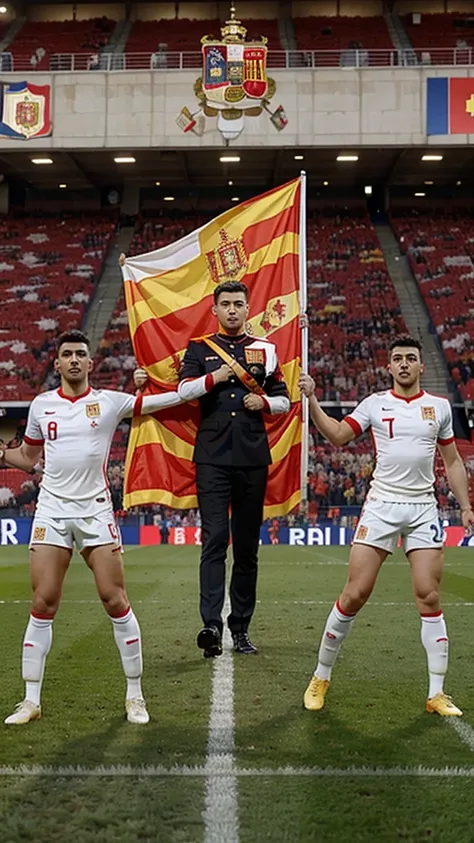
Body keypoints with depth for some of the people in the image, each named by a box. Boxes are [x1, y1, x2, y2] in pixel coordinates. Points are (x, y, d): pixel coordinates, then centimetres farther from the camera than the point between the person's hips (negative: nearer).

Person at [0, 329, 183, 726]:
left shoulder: (109, 401, 1)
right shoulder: (41, 405, 8)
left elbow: (165, 400, -1)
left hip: (95, 511, -1)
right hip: (52, 511, 1)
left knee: (116, 601, -3)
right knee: (43, 605, -2)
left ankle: (135, 694, 10)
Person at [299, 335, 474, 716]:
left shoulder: (439, 406, 10)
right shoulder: (375, 403, 6)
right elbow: (337, 436, -1)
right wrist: (312, 400, -11)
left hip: (424, 509, 1)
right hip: (381, 506, -1)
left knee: (429, 598, -5)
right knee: (354, 595, -5)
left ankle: (437, 694, 2)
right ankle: (321, 677, 10)